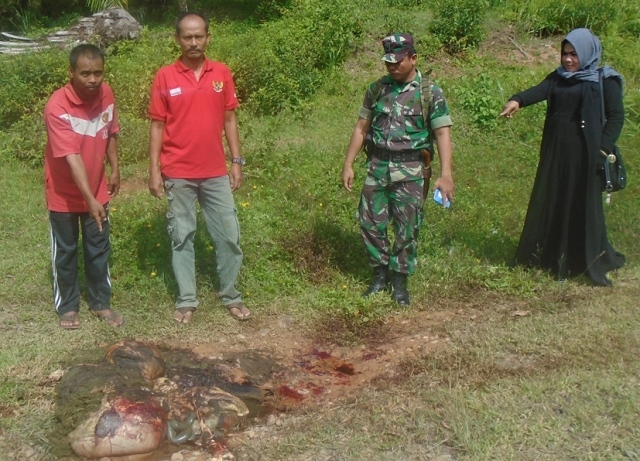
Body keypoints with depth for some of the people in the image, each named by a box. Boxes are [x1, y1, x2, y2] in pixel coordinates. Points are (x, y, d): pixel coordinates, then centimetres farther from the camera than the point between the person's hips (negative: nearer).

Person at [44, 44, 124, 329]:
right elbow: (72, 157, -32)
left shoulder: (106, 94, -9)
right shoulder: (57, 106, -26)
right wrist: (90, 199, -37)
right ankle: (67, 307, 28)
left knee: (99, 249, 14)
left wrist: (115, 170, 10)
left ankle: (101, 303, 30)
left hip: (97, 190, 4)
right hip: (64, 194, -4)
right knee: (65, 252, 11)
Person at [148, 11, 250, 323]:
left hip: (215, 173, 2)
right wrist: (154, 170, -6)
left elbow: (229, 119, 7)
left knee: (229, 235, 6)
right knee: (182, 237, 7)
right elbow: (157, 126, -2)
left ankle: (231, 295, 22)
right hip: (178, 174, -2)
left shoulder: (222, 74, 2)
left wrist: (237, 161, 3)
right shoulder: (165, 77, -4)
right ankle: (186, 301, 18)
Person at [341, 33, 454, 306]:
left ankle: (400, 280, 18)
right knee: (370, 222, 5)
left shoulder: (430, 92, -3)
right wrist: (348, 164, 7)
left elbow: (442, 133, -8)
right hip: (377, 167, 3)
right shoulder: (377, 89, 7)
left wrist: (445, 174, -17)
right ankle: (380, 273, 24)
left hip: (410, 170, -3)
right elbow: (361, 128, 12)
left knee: (407, 229, 2)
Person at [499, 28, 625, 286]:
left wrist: (604, 148, -16)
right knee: (548, 203, 8)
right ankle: (547, 257, 20)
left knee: (583, 206, -2)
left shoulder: (605, 81, -1)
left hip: (583, 152, -5)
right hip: (554, 150, 5)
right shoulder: (558, 78, 10)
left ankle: (591, 262, 9)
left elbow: (616, 116, -4)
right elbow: (539, 91, -9)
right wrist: (517, 101, -30)